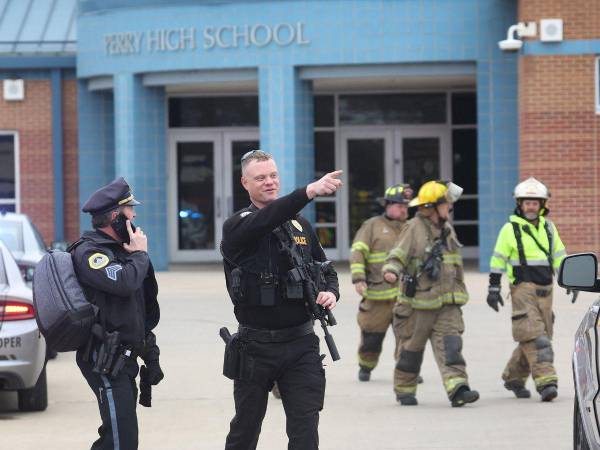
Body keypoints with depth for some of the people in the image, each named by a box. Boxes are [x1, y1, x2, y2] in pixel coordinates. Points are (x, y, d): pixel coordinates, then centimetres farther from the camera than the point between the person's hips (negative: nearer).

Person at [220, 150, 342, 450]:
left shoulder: (300, 225, 10)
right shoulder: (237, 227, -6)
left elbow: (326, 270, 21)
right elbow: (265, 220, -28)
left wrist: (331, 292, -4)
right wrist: (310, 191, -43)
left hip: (301, 344, 3)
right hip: (257, 345, -2)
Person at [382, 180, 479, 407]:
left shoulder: (447, 229, 13)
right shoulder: (414, 228, -9)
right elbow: (398, 255, -15)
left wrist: (460, 291, 28)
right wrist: (391, 271, -36)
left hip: (447, 303, 5)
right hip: (419, 302, -5)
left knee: (450, 345, -10)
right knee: (412, 348, 8)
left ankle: (457, 389, -21)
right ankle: (404, 390, 24)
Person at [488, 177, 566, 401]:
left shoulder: (548, 228, 13)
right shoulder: (510, 229, -1)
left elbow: (559, 256, 18)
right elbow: (498, 260, 2)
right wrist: (494, 288, -1)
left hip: (545, 290, 5)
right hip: (523, 289, -5)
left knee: (531, 339, 9)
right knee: (534, 335, -15)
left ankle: (513, 377, 25)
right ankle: (545, 381, -21)